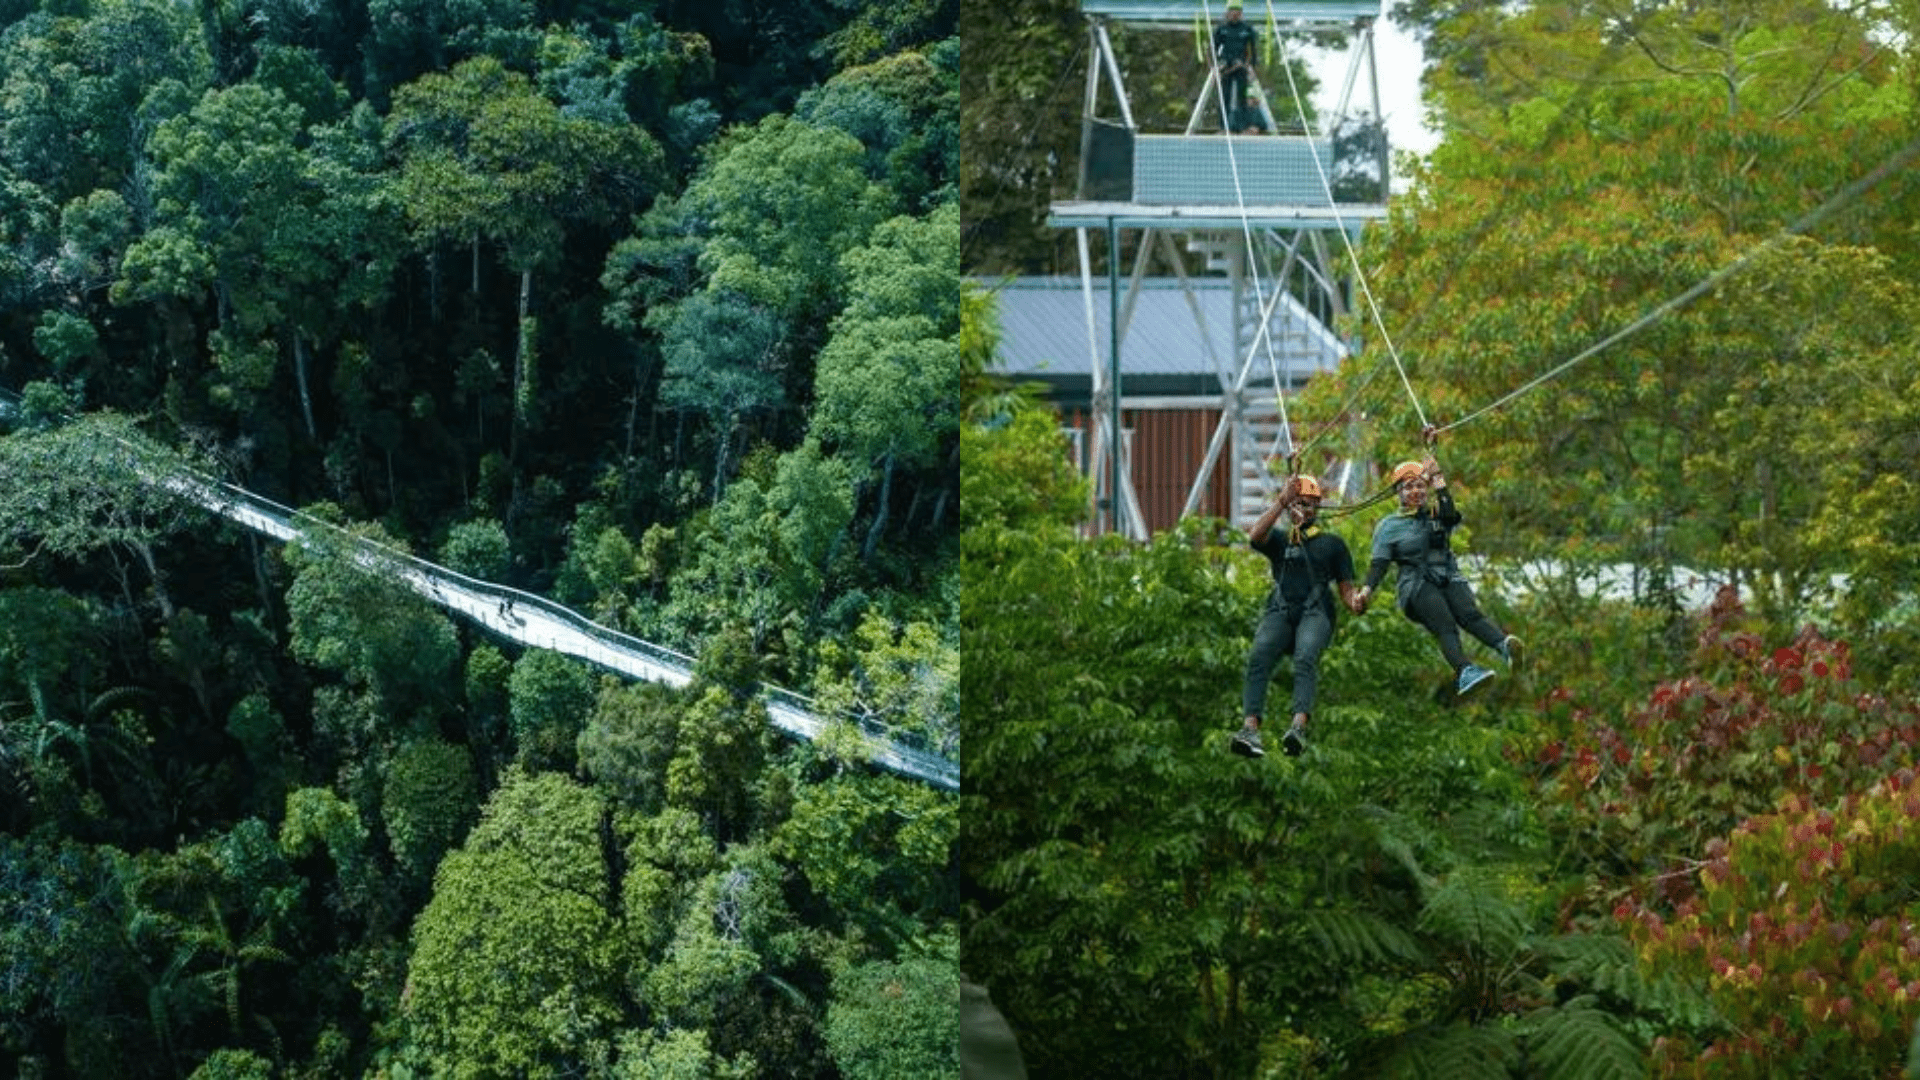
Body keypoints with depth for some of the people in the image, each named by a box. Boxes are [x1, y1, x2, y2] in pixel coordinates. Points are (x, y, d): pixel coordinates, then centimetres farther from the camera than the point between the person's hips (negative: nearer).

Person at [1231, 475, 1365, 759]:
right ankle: (1250, 728, -41)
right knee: (1258, 658, -28)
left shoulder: (1332, 543, 25)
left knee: (1306, 659, -32)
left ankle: (1299, 726, -51)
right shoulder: (1279, 539, 26)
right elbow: (1255, 536, 1)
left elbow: (1346, 588, 20)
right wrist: (1281, 502, -3)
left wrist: (1355, 603, -4)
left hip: (1316, 611, -1)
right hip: (1279, 610, 1)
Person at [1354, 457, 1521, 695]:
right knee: (1445, 626, -29)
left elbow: (1452, 517, -3)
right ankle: (1464, 671, -52)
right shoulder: (1390, 527, 15)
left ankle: (1504, 644, -53)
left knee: (1470, 614, -26)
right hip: (1417, 586, -3)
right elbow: (1380, 563, 6)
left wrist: (1439, 481, -1)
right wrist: (1367, 588, -12)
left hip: (1450, 579, 3)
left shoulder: (1437, 515, 21)